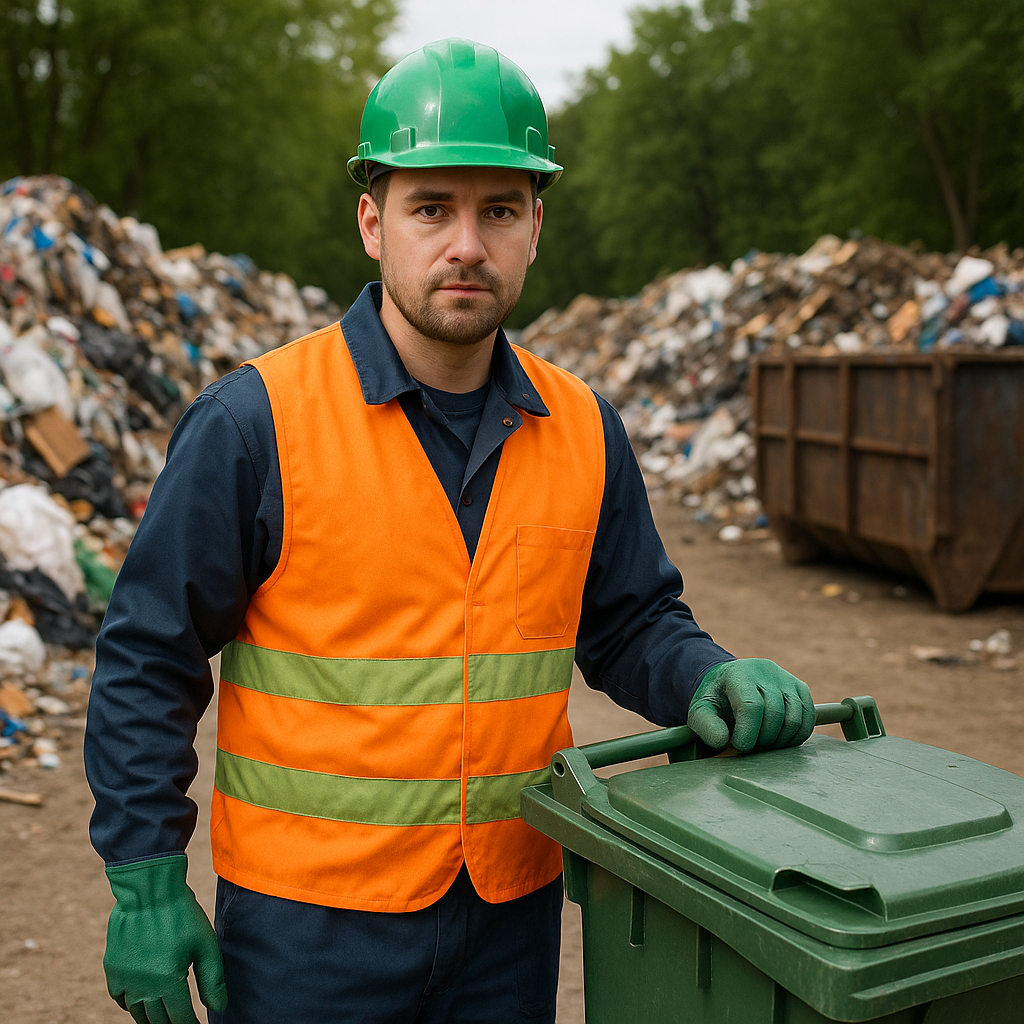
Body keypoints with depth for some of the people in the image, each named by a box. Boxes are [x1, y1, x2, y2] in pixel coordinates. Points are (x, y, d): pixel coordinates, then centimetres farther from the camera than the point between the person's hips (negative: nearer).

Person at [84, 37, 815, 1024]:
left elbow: (629, 621, 10)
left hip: (513, 909, 4)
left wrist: (706, 678, -11)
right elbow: (148, 654, -8)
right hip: (309, 913, -3)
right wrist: (146, 882, -8)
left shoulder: (584, 432, 1)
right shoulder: (255, 421, -13)